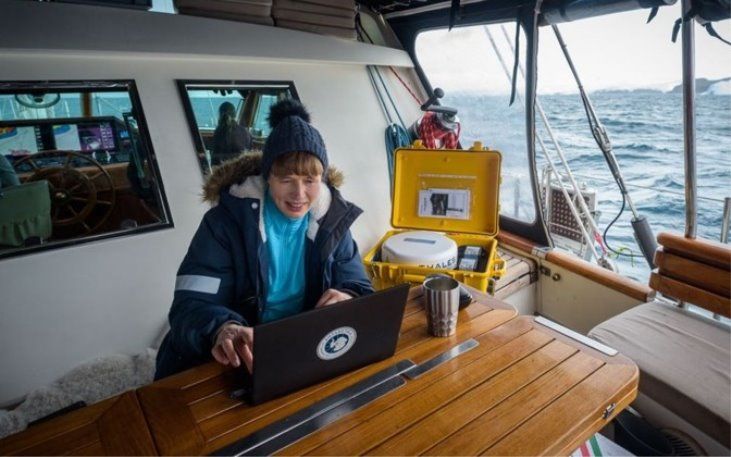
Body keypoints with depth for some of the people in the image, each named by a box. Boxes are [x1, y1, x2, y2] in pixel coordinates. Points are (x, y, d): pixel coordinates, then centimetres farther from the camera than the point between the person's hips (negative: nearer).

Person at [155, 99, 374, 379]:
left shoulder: (331, 219, -3)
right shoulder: (228, 219, -11)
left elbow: (361, 290, -1)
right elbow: (188, 306, -17)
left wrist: (349, 299, -25)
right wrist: (221, 329, -40)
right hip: (232, 362, -2)